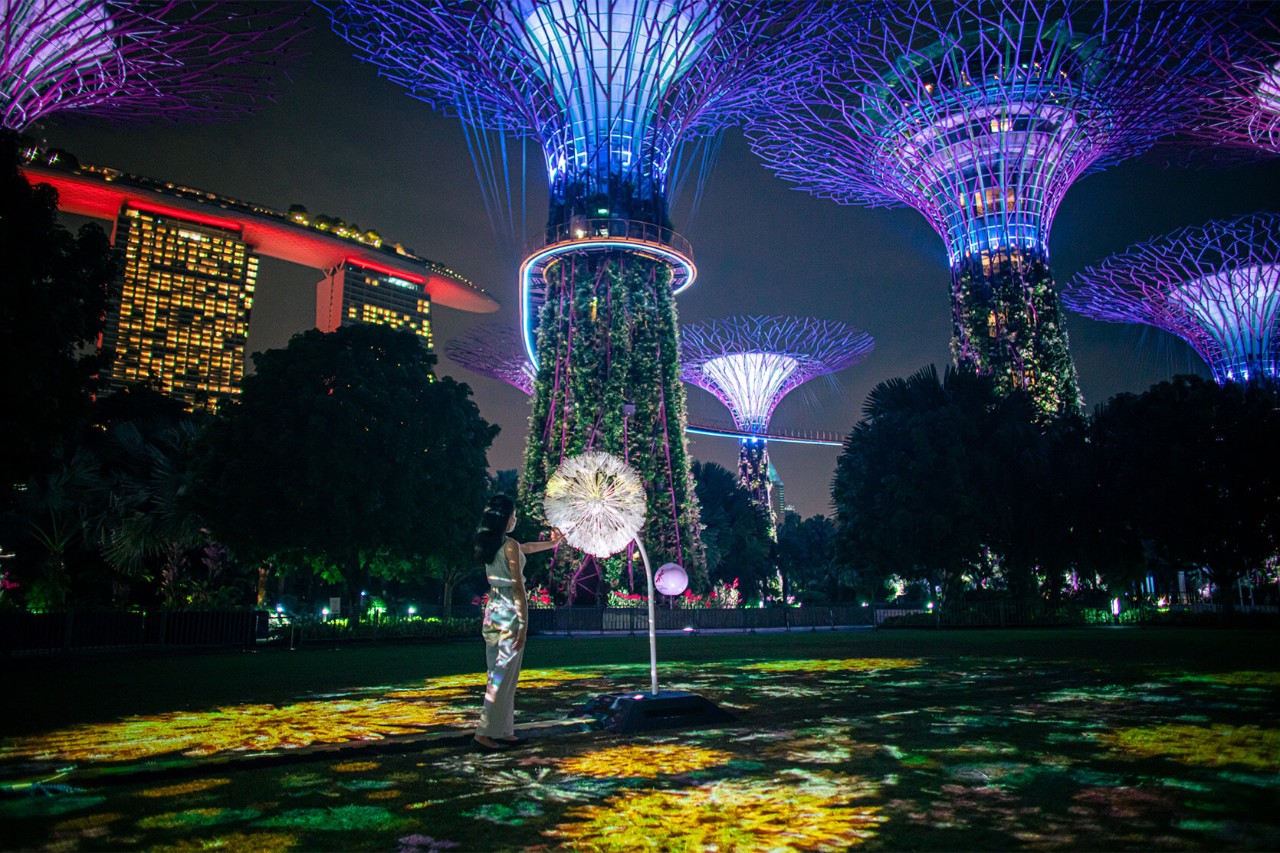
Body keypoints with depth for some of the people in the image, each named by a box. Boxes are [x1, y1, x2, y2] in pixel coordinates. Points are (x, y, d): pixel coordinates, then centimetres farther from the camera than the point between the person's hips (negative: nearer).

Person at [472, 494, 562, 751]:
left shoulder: (488, 544, 11)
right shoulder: (510, 546, -13)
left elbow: (525, 548, 29)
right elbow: (518, 588, -16)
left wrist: (551, 543, 44)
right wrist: (524, 624, -14)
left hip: (492, 614, 8)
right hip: (509, 615, -8)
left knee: (498, 675, 12)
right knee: (503, 677, -3)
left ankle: (504, 732, 19)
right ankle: (485, 732, -3)